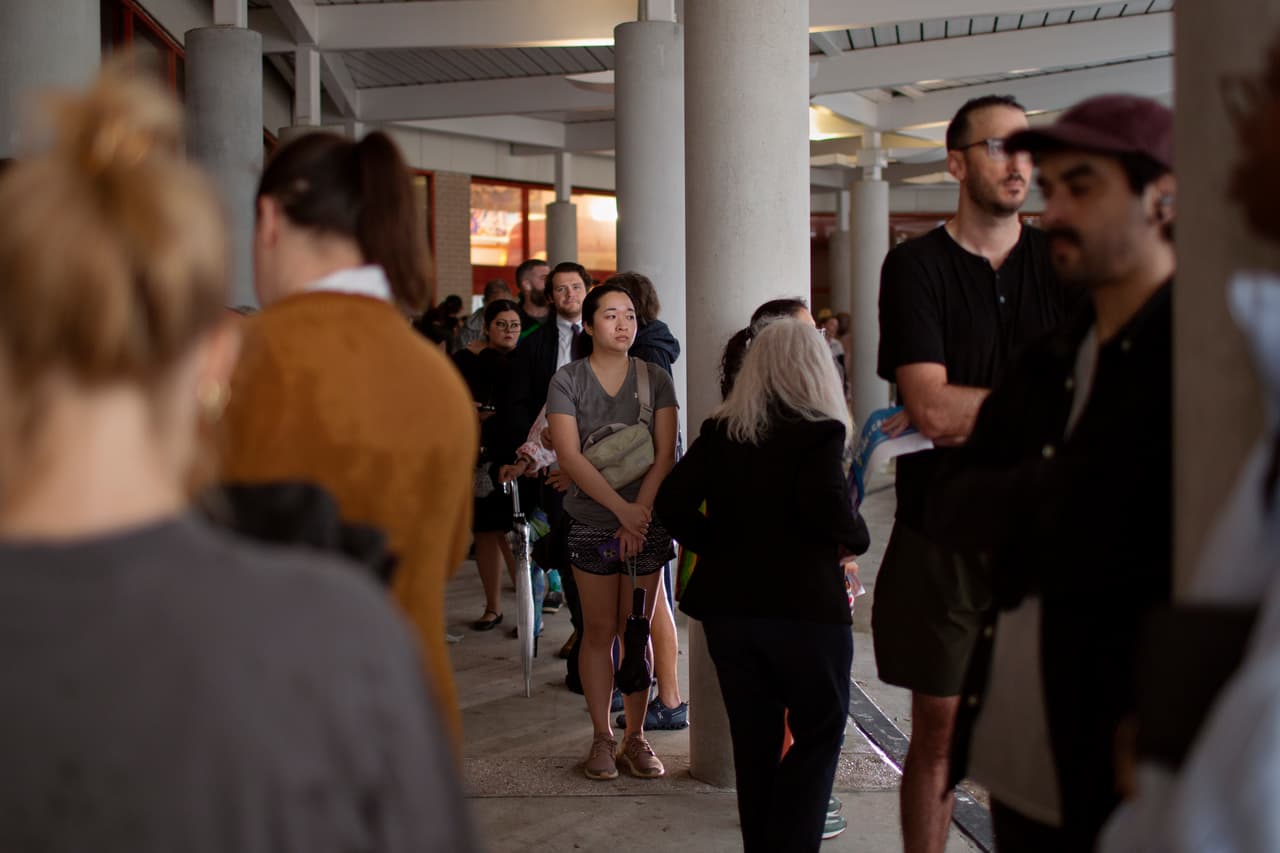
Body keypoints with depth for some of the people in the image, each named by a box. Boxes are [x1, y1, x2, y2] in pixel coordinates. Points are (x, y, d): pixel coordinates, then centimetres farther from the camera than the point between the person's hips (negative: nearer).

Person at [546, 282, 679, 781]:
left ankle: (635, 737, 14)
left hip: (647, 521, 1)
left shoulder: (655, 380, 5)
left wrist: (640, 511, -13)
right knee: (600, 630, 3)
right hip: (591, 522, -1)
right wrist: (622, 509, -16)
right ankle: (601, 738, 13)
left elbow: (665, 454, -2)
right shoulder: (567, 381, -1)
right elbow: (569, 456, -10)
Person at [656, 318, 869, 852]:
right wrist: (856, 538, -3)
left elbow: (671, 503, -1)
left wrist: (718, 545, 10)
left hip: (729, 603, 5)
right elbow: (827, 508, -22)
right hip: (804, 606, -4)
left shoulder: (720, 431, 6)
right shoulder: (821, 431, -8)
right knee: (819, 734, 10)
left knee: (754, 739, 15)